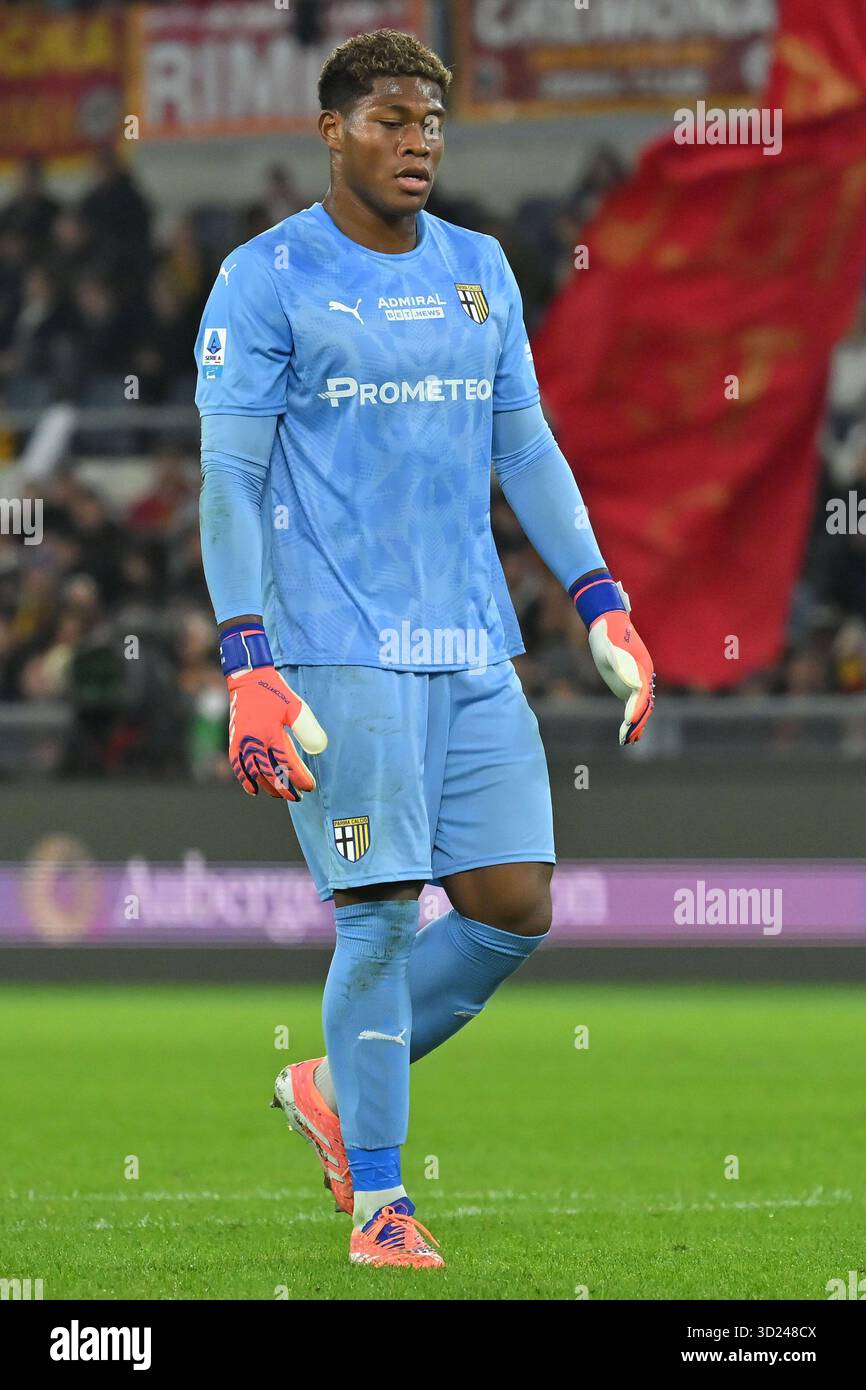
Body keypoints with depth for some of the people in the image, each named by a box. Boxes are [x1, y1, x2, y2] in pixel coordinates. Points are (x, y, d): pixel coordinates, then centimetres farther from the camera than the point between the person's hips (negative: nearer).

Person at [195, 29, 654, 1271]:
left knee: (515, 906, 0)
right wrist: (249, 672, -14)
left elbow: (526, 450, 19)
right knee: (382, 914, -7)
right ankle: (376, 1206, 4)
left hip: (474, 647, 6)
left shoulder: (479, 272, 14)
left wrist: (603, 606, 10)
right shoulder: (267, 279, -3)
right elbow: (230, 479, -6)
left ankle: (337, 1088, 21)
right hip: (343, 652, -6)